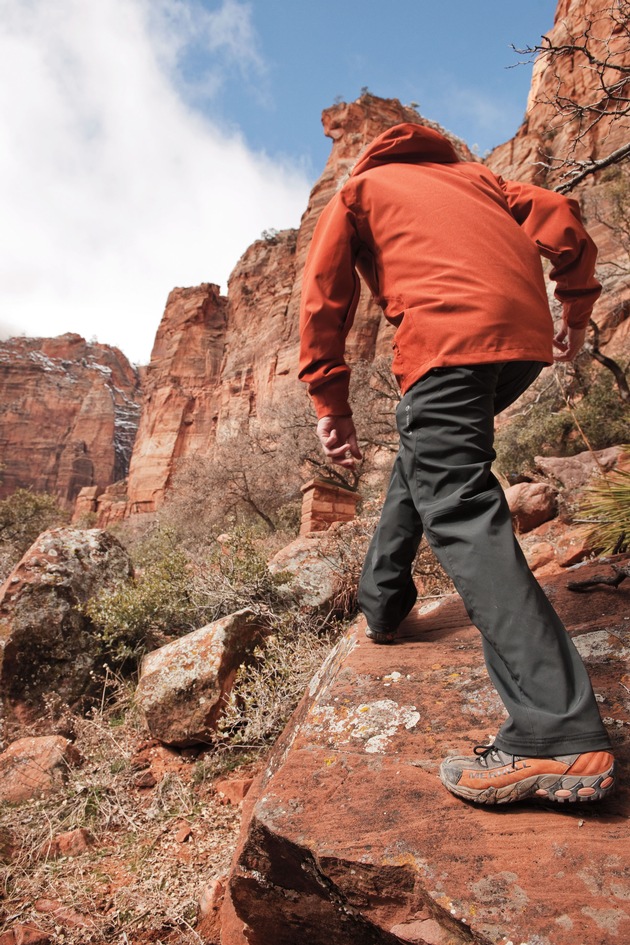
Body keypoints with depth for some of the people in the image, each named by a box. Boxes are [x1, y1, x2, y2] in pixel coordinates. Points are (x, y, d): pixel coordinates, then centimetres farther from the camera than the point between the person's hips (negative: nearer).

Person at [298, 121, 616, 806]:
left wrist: (330, 402, 8)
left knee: (458, 509, -15)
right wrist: (578, 303, 28)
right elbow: (558, 217, 20)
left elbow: (324, 296, 11)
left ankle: (559, 738, -25)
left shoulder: (358, 189, 25)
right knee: (425, 447, 24)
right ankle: (382, 602, 25)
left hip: (445, 334, -6)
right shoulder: (473, 174, 35)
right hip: (528, 335, 7)